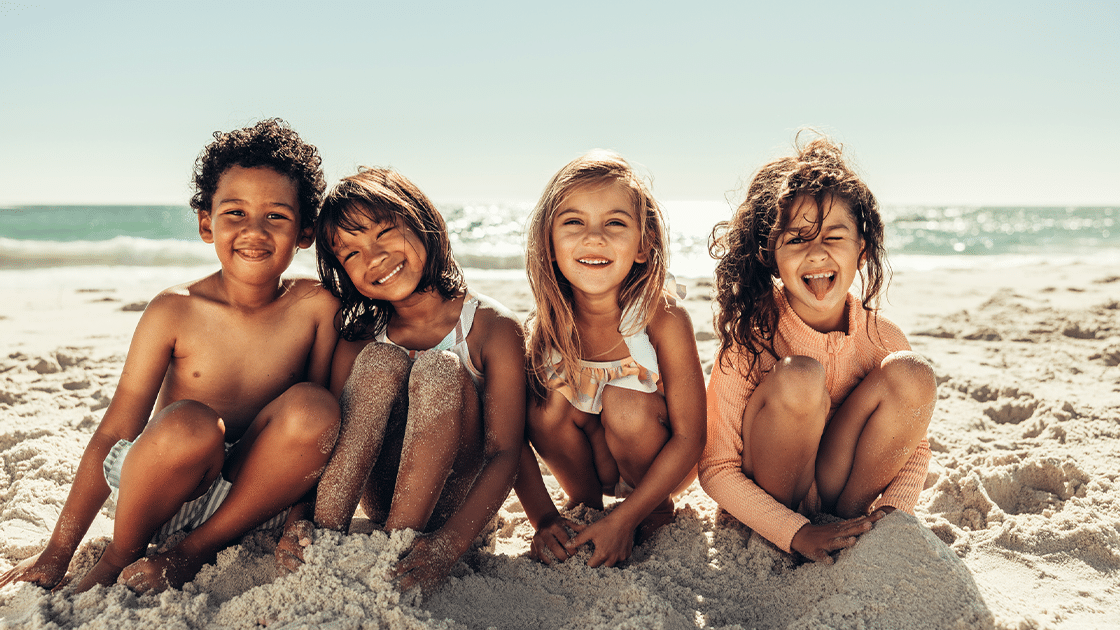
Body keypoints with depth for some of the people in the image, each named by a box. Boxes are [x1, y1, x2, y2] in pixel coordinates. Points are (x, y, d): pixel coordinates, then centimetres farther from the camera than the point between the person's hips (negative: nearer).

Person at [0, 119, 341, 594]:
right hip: (161, 488, -1)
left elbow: (321, 429, -2)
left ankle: (192, 552, -9)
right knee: (191, 425, -35)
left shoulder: (315, 307, -10)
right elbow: (114, 434, -11)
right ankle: (120, 554, -4)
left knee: (312, 407, -27)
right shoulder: (174, 312, -13)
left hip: (252, 488, 2)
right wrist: (56, 555, -9)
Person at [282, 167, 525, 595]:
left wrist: (449, 545, -36)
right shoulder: (358, 341, -2)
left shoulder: (494, 327, -13)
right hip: (381, 495, 3)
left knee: (440, 368, -28)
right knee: (383, 360, -22)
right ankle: (324, 533, -32)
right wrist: (298, 521, -32)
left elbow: (505, 454, -20)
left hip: (453, 503, -2)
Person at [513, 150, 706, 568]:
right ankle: (585, 502, 5)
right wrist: (544, 519, -23)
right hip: (593, 460, 3)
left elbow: (689, 437, -24)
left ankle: (658, 510, -1)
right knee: (547, 401, -23)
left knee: (625, 404, -30)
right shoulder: (541, 330, -20)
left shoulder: (665, 320, -28)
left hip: (662, 466, -2)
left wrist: (623, 520, -28)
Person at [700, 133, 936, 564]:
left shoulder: (883, 340, -10)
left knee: (911, 375, -18)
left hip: (840, 486, 4)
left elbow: (915, 448, 3)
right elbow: (716, 470, -19)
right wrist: (797, 533, -30)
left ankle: (848, 518, -6)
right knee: (797, 376, -31)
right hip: (766, 509, -3)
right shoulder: (750, 339, -20)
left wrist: (892, 510, -17)